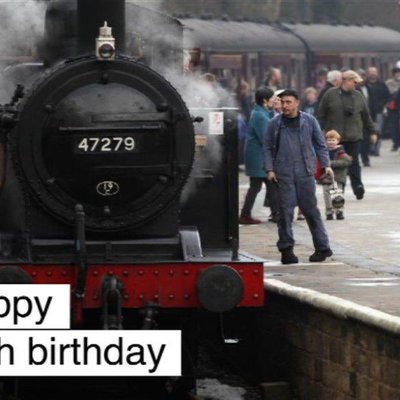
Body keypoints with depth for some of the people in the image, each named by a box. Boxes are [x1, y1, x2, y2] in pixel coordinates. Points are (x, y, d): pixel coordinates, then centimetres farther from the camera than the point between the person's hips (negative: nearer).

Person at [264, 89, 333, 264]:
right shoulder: (275, 123, 4)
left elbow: (320, 144, 9)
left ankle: (322, 247, 11)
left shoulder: (309, 121, 3)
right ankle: (286, 248, 6)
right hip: (284, 173, 0)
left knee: (310, 209, 4)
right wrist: (270, 169, -1)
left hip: (305, 172, 0)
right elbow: (268, 147, 9)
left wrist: (326, 165, 0)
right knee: (285, 211, -1)